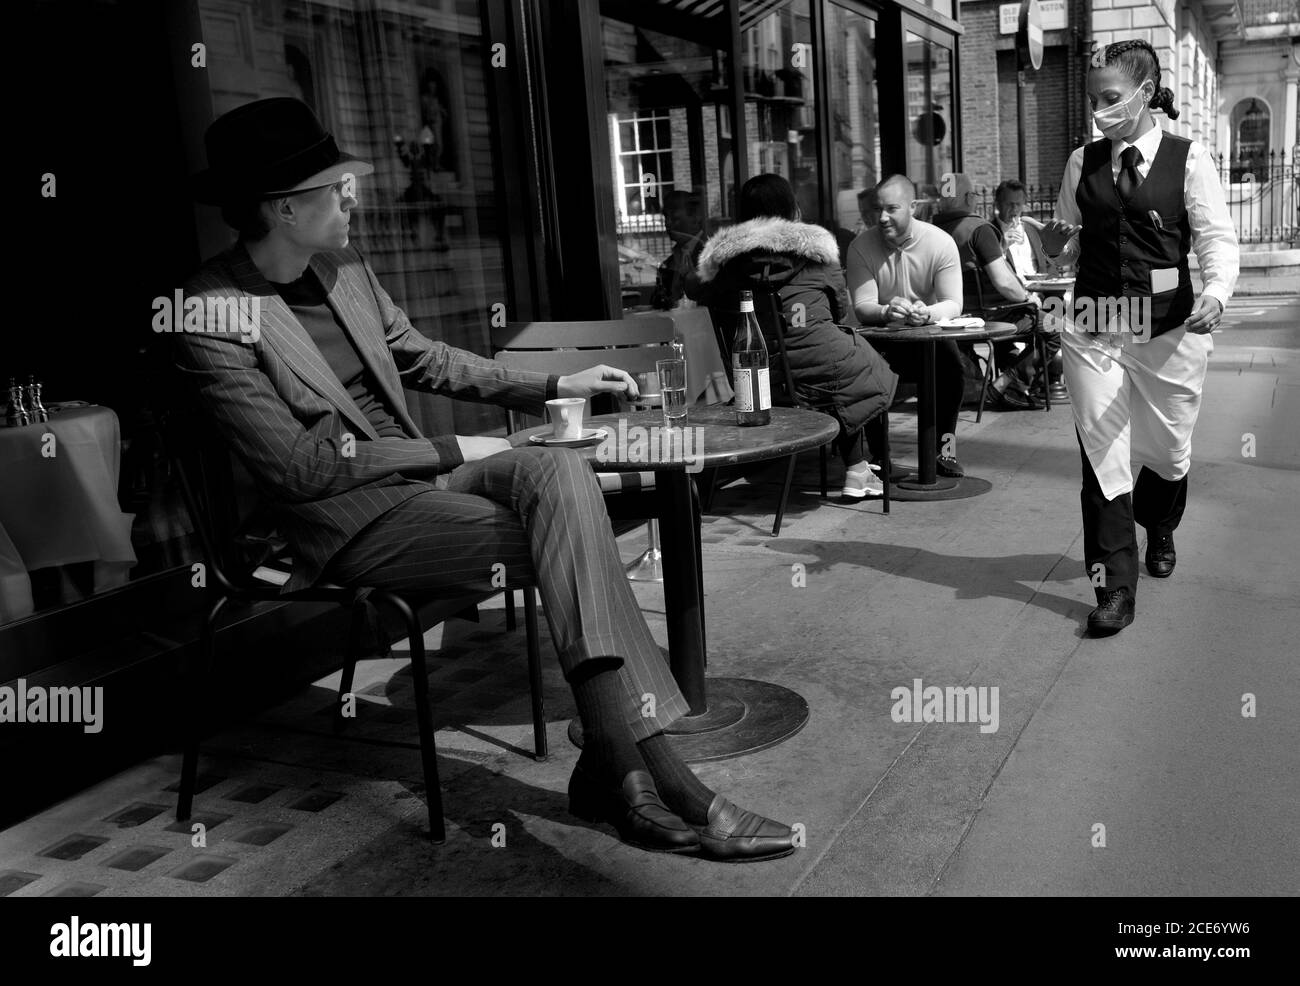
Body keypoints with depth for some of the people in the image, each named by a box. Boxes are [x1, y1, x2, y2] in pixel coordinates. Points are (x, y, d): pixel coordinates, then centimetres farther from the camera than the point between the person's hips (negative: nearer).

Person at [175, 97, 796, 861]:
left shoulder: (343, 266, 9)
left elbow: (423, 359, 20)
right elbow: (300, 465, -17)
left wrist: (554, 387, 14)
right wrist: (448, 453, -14)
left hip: (414, 474, 7)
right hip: (340, 518, -6)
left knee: (561, 472, -24)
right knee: (572, 543, -23)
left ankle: (618, 764, -27)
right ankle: (645, 768, -20)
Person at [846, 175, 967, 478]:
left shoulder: (941, 243, -8)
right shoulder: (861, 246, -7)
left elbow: (953, 305, -14)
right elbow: (862, 307, -13)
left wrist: (927, 313, -38)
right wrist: (886, 312, -37)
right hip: (882, 340, 0)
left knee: (951, 362, -30)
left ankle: (942, 450, -10)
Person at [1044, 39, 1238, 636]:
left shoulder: (1188, 159, -2)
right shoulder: (1082, 162, 7)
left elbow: (1217, 239, -9)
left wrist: (1216, 294, -26)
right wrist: (1061, 240, -5)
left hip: (1169, 326, -1)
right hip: (1095, 328, 2)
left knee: (1168, 449, 14)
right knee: (1100, 455, -3)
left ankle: (1159, 531, 47)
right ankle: (1115, 589, 4)